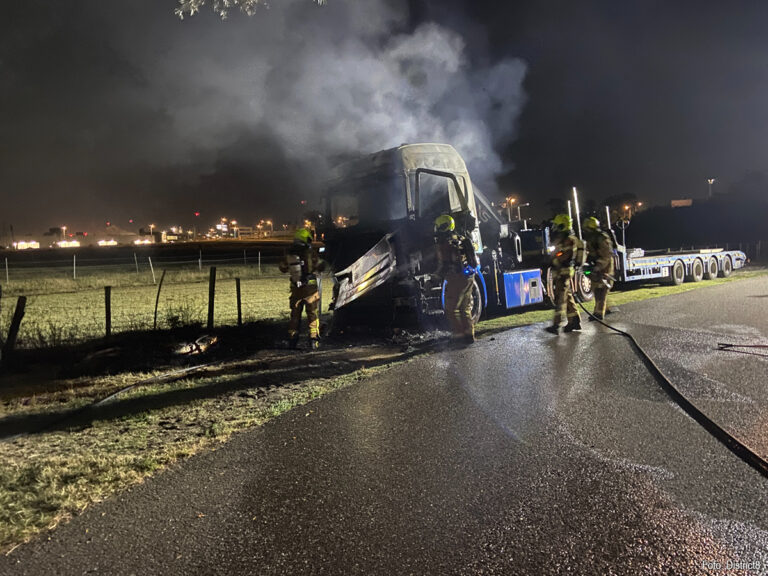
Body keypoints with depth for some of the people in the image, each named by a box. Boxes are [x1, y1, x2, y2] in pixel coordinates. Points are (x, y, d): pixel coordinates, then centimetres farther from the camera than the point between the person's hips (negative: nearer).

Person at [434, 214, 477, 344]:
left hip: (456, 278, -8)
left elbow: (444, 264, -13)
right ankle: (469, 334, 18)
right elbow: (474, 257, 19)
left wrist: (437, 275, 3)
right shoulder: (461, 239, 15)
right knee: (466, 308, 17)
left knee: (452, 309, 1)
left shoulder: (444, 243, -10)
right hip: (469, 277, 8)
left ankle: (459, 335, 0)